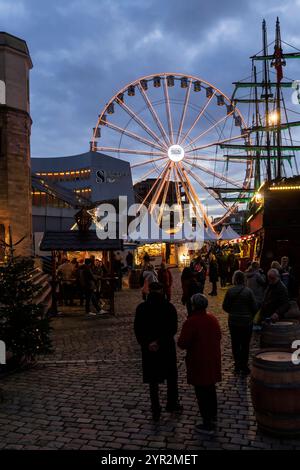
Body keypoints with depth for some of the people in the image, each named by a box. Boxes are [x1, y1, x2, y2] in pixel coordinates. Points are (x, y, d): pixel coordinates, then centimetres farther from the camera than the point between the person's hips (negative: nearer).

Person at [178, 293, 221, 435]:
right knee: (211, 388, 23)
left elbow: (182, 343, -22)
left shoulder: (191, 322, -23)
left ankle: (207, 424, 8)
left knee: (201, 392, 3)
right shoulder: (213, 319, 0)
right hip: (213, 360, 7)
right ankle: (213, 415, 39)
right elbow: (218, 337, 11)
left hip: (198, 362, -7)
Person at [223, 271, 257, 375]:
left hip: (233, 322, 2)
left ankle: (237, 366, 19)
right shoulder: (248, 291, -14)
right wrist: (251, 316, 9)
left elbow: (225, 306, -4)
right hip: (246, 322, -2)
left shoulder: (230, 291, -9)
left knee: (235, 344, 13)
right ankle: (244, 366, 15)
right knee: (245, 344, 10)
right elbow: (255, 307, -10)